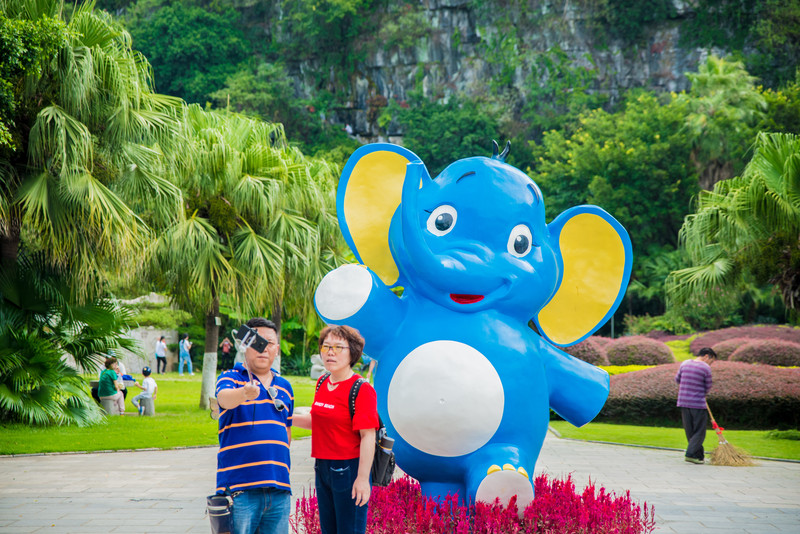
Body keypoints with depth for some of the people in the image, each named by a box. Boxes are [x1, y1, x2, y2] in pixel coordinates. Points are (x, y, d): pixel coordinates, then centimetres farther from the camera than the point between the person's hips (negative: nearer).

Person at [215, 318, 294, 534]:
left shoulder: (284, 387, 16)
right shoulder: (230, 378, 0)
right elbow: (225, 399, -24)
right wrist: (245, 392, -45)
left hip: (279, 489, 5)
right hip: (240, 488, -5)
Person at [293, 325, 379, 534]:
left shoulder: (361, 389, -14)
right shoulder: (322, 383, 10)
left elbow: (368, 436, -18)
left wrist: (363, 478, -22)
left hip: (348, 469, -8)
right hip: (323, 468, 8)